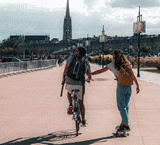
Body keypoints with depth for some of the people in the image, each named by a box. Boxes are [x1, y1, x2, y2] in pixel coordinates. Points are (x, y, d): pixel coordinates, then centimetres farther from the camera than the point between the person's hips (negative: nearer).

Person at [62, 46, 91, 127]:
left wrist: (63, 79, 23)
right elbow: (89, 74, 14)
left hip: (70, 84, -1)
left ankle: (70, 105, 14)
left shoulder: (70, 59, -1)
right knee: (81, 102, 18)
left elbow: (65, 71, 4)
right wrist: (88, 79, 37)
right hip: (80, 85, 1)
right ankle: (83, 121, 15)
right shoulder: (86, 62, 3)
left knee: (69, 91, 36)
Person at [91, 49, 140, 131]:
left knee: (121, 106, 1)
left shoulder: (113, 65, 0)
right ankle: (123, 123, 19)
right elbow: (133, 76, 6)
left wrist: (91, 74, 10)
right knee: (125, 105, 13)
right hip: (129, 86, 5)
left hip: (121, 86, -5)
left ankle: (126, 125, -3)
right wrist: (137, 85, 9)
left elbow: (101, 71, 2)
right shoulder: (127, 64, 10)